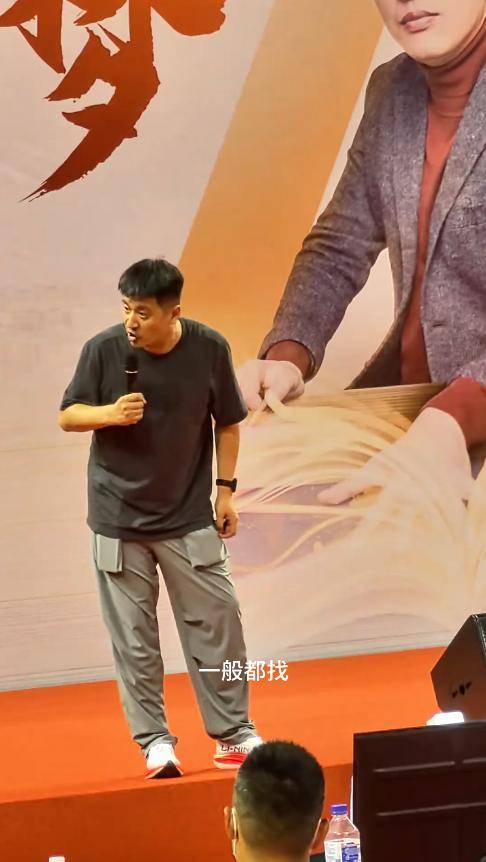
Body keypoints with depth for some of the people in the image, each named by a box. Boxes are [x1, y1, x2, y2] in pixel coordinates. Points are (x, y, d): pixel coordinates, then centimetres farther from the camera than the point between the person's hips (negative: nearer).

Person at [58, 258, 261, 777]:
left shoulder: (209, 349, -8)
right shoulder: (103, 349, -10)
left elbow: (227, 424, 5)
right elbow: (67, 416, 0)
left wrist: (226, 490, 3)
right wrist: (111, 413, -20)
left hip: (189, 517, 1)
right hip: (118, 517, 0)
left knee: (216, 623, 3)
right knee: (134, 637, 4)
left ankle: (234, 733, 16)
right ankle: (153, 740, 15)